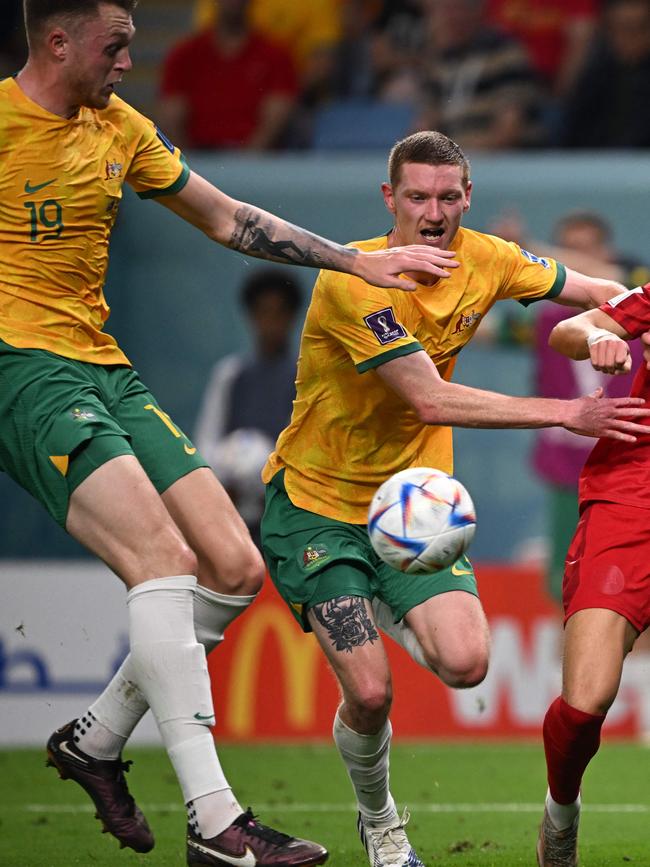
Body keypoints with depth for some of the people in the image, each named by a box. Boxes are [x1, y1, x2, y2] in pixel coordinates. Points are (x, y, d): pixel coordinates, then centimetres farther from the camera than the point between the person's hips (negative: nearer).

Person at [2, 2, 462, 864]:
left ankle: (96, 739, 16)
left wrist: (357, 261, 20)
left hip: (104, 370, 8)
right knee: (163, 557, -24)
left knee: (235, 570, -2)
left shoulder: (121, 129, 14)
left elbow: (227, 219, 22)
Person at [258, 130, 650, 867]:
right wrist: (566, 413, -27)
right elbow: (431, 400, -28)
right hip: (317, 503, -4)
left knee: (465, 664, -18)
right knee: (369, 693, -13)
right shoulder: (353, 281, -24)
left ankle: (390, 612, 18)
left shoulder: (484, 261, -5)